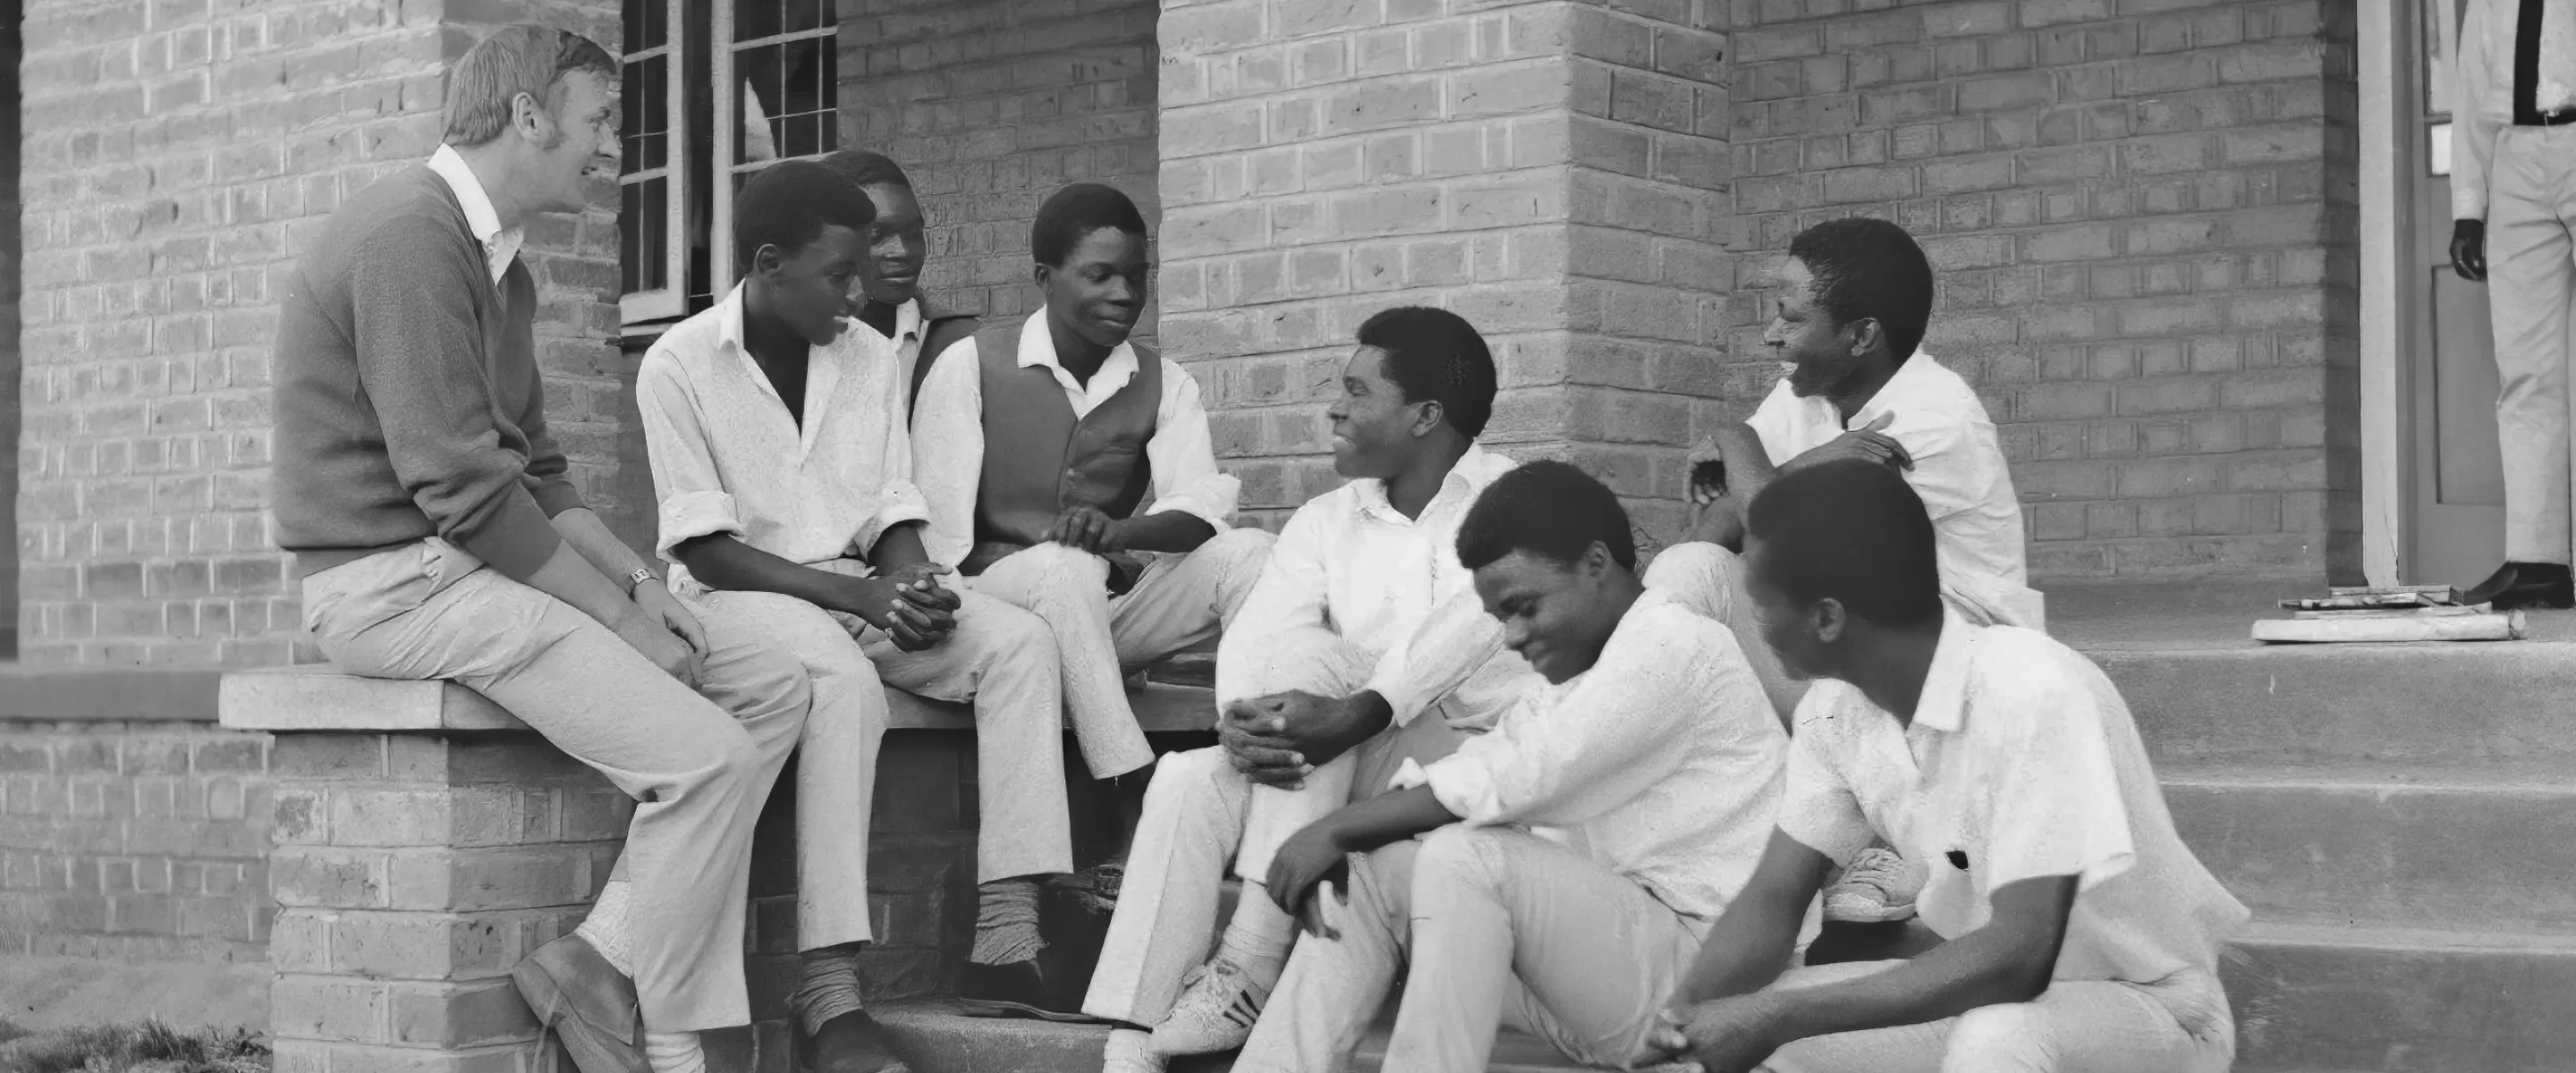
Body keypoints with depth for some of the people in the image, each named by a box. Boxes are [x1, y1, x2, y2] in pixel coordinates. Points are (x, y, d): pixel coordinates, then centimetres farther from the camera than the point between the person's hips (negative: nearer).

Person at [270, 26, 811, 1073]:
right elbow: (461, 487, -21)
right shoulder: (412, 236, -16)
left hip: (486, 560, 10)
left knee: (773, 689, 1)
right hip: (396, 581, -10)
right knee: (701, 754, -19)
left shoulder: (498, 261, 17)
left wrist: (638, 584, 3)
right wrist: (617, 619, -15)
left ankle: (604, 959, -2)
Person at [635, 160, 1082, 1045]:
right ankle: (829, 989, -38)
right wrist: (858, 594, -19)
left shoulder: (871, 362, 9)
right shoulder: (680, 365, -7)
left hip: (861, 593, 6)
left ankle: (1005, 947, -26)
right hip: (737, 594, -6)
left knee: (1019, 641, -19)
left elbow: (894, 515, 10)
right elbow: (703, 546, -11)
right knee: (847, 680, -37)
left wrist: (915, 587, -14)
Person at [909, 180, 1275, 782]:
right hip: (996, 590, -4)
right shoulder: (971, 367, -1)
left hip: (1112, 606, 4)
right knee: (1064, 568, -37)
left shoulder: (1164, 384, 10)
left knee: (1247, 553, -20)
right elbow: (940, 530, -6)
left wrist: (1119, 531, -29)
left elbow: (1200, 507, -8)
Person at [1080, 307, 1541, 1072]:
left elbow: (1464, 626, -21)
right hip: (1338, 771, 5)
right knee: (1185, 781, -21)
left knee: (1305, 657, -26)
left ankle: (1251, 965, -28)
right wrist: (1241, 720, -25)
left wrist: (1355, 715, -37)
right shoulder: (1327, 521, 14)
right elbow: (1255, 636, -2)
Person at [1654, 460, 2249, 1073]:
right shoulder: (1836, 708, -6)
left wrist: (1777, 1017, -32)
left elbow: (2020, 956, -33)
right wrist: (1686, 1012, -21)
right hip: (1991, 988, 7)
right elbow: (1775, 897, 0)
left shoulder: (2033, 696, -29)